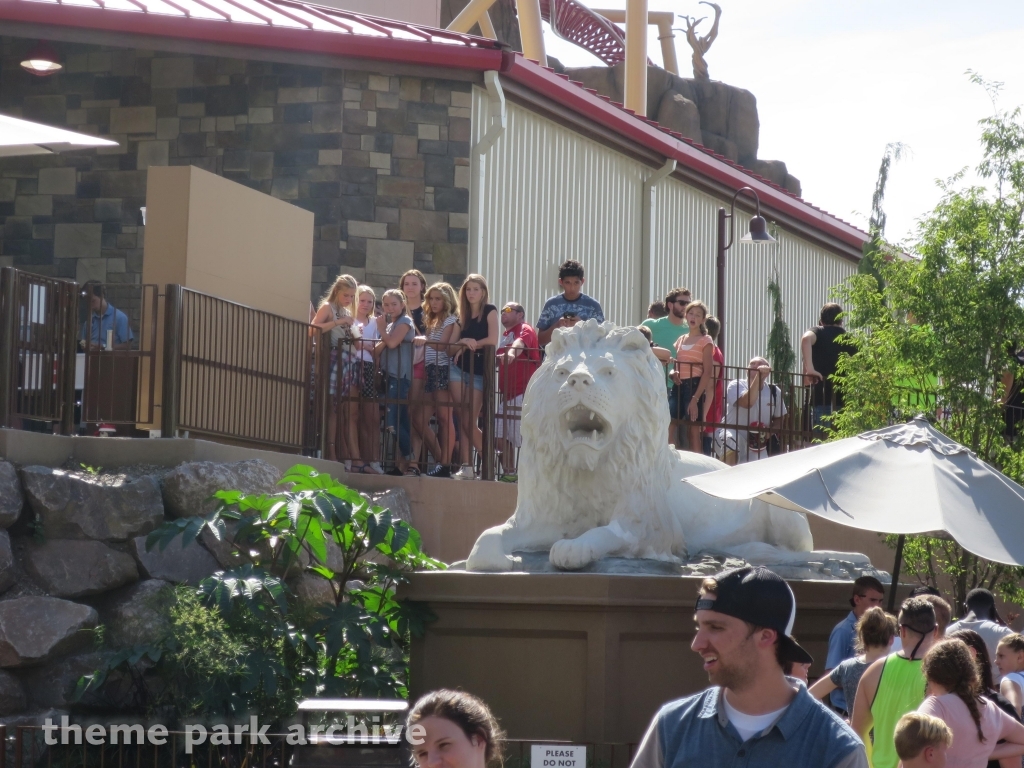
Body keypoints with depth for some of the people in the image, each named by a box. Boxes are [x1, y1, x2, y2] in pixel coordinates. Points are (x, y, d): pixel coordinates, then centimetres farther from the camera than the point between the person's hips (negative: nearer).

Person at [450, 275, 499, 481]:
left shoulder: (489, 311, -2)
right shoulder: (463, 315, 14)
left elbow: (492, 340, -12)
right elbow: (455, 343, 15)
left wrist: (471, 344, -4)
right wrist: (463, 344, -4)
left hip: (478, 372, -5)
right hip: (459, 368, 5)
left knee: (470, 423, -9)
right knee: (462, 421, -3)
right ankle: (466, 466, -4)